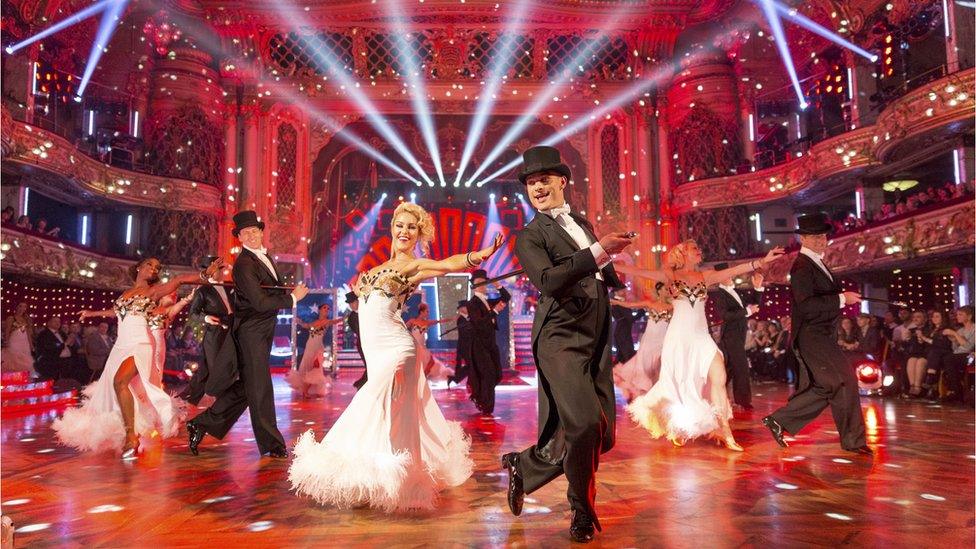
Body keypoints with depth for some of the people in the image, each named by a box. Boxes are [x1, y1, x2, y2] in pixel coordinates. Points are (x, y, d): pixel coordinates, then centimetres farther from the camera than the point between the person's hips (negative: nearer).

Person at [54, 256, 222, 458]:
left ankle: (131, 437, -25)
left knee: (120, 381, -26)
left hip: (139, 343, -7)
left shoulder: (153, 291, 3)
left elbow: (179, 280, -11)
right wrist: (92, 313, 50)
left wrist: (205, 273, -24)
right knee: (111, 385, 6)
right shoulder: (125, 293, 19)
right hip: (121, 345, 7)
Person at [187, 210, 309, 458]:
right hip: (252, 330, -9)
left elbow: (275, 287, 25)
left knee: (247, 385, 15)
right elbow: (260, 302, -23)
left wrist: (293, 291, 5)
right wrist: (293, 298, -15)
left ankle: (203, 424, 25)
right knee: (259, 386, 1)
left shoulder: (265, 255, 11)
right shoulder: (244, 264, -17)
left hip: (265, 329, 9)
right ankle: (271, 443, 11)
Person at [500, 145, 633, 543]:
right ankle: (583, 511, 10)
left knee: (601, 436, 8)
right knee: (585, 424, -18)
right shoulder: (531, 236, -3)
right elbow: (548, 281, -20)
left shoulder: (582, 223, 18)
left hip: (597, 342, 7)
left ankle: (524, 467, 28)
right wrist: (600, 250, -24)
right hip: (561, 339, -7)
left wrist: (617, 276, 8)